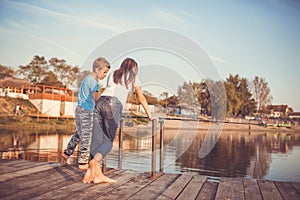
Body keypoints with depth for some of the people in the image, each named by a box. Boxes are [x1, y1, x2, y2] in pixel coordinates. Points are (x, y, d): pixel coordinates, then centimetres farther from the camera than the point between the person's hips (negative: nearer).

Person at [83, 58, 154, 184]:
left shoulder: (113, 75, 32)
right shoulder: (133, 77, 20)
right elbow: (142, 99, 25)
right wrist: (149, 115, 34)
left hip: (100, 102, 5)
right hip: (113, 105, -5)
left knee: (97, 140, 0)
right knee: (108, 141, 0)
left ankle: (96, 173, -7)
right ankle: (94, 161, -25)